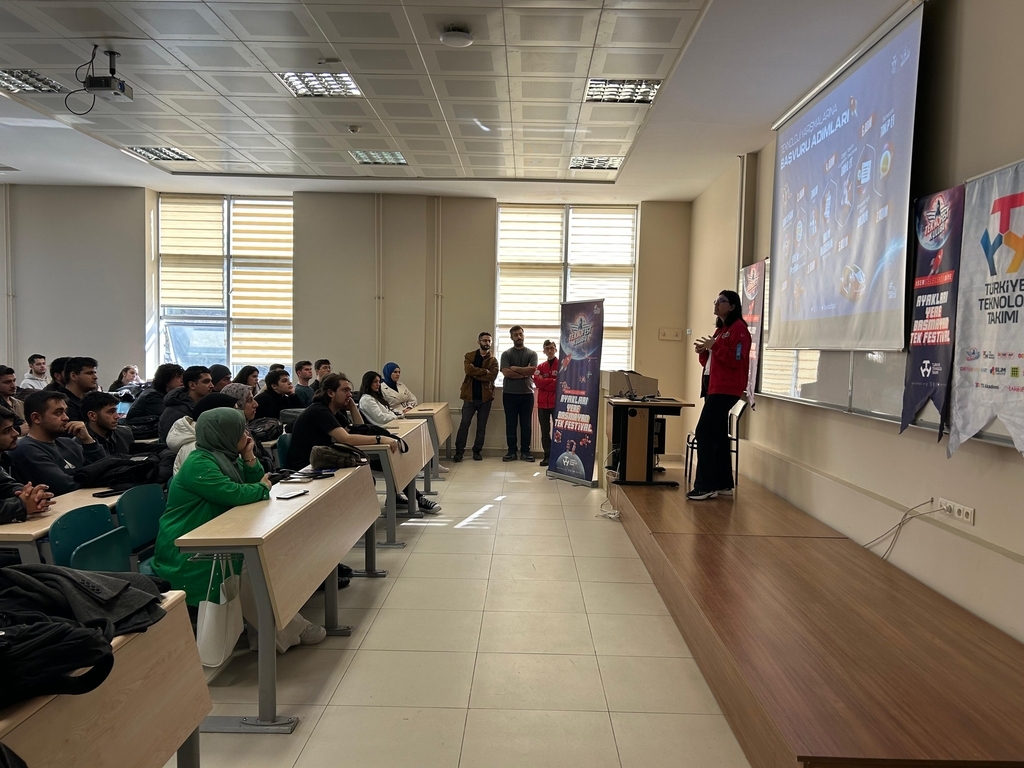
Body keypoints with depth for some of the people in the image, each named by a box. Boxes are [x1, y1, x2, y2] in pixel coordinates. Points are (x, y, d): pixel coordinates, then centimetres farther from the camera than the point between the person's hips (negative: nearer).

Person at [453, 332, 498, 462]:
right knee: (464, 424, -1)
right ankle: (459, 451, 6)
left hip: (486, 397, 1)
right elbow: (469, 370, -15)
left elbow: (492, 376, -12)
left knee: (481, 426, 7)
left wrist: (476, 373, -13)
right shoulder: (469, 356, 5)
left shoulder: (493, 360, 5)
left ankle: (477, 451, 17)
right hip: (470, 396, -1)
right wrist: (485, 371, -14)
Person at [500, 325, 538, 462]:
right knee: (510, 424, 4)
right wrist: (525, 373, -9)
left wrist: (515, 368, -8)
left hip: (527, 394, 1)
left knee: (526, 424, 4)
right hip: (510, 394, 0)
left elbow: (532, 370, -11)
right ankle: (512, 451, 10)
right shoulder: (506, 354, 2)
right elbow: (506, 373, -11)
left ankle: (525, 451, 12)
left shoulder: (532, 353, 5)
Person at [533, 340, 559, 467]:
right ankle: (547, 456, 13)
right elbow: (537, 381, -2)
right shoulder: (540, 367, 14)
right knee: (545, 431, 6)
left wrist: (545, 382, -7)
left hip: (557, 403, -4)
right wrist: (554, 381, -8)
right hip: (542, 403, 4)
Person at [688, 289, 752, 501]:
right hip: (714, 387, 10)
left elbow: (736, 360, -19)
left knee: (704, 432, -14)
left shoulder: (738, 329, -9)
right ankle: (723, 484, 16)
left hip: (726, 389, -10)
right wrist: (703, 352, 4)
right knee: (718, 435, 10)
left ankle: (706, 486, -11)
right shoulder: (720, 329, 20)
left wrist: (715, 346, -20)